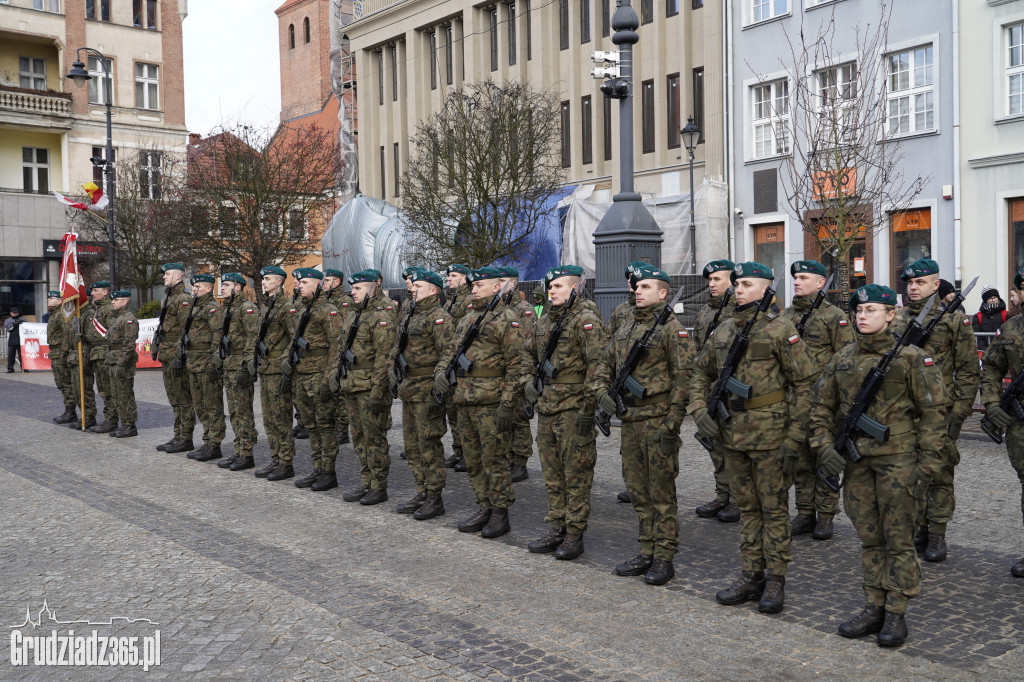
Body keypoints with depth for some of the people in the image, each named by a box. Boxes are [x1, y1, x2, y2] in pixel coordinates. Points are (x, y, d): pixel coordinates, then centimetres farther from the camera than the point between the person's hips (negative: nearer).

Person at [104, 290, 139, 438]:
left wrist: (121, 363, -24)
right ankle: (123, 424, 18)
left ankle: (130, 427, -1)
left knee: (125, 396, -6)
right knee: (116, 396, 12)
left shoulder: (129, 319, -13)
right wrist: (108, 361, 22)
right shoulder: (113, 318, 19)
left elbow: (129, 344, -20)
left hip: (123, 363, -10)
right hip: (113, 363, 10)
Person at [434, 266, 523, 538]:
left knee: (494, 460, -3)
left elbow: (516, 366, -14)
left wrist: (507, 404, -19)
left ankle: (500, 515, 7)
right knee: (474, 461, 13)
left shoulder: (507, 321, -8)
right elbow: (450, 351, 24)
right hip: (464, 403, 8)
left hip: (491, 404, -8)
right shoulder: (467, 320, 18)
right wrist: (440, 373, 2)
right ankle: (485, 508, 24)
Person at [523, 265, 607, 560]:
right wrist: (528, 382, 14)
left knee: (576, 473, 0)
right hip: (546, 406, 8)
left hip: (573, 409, -8)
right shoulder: (544, 322, 13)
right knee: (552, 472, 14)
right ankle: (557, 528, 24)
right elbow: (528, 353, 29)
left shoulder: (586, 321, -11)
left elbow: (597, 366, -17)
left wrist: (588, 408, -20)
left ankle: (575, 534, 8)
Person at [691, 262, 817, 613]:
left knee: (774, 509, 4)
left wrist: (794, 439, -14)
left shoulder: (781, 330, -9)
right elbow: (701, 373, 20)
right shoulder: (723, 331, 9)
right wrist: (700, 410, 2)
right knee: (747, 508, 14)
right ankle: (751, 576, 23)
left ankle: (775, 580, 14)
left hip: (769, 435, -6)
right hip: (732, 434, 6)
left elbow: (804, 384, -9)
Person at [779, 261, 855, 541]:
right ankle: (805, 513, 19)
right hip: (793, 399, 6)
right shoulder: (786, 315, 12)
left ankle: (825, 516, 11)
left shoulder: (834, 316, -5)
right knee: (800, 458, 10)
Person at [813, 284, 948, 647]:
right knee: (869, 536, 11)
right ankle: (874, 608, 21)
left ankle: (896, 614, 10)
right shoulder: (843, 359, 8)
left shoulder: (911, 357, -5)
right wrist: (825, 446, 0)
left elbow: (933, 411, -5)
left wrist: (927, 463, -10)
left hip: (897, 457, -4)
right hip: (856, 460, 5)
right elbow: (822, 407, 13)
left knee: (898, 537, 1)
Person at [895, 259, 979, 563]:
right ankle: (917, 530, 20)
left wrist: (959, 412, -8)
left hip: (939, 412, -3)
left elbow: (968, 371, -2)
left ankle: (937, 535, 11)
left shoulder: (955, 320, -1)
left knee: (939, 474, 2)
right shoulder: (895, 319, 9)